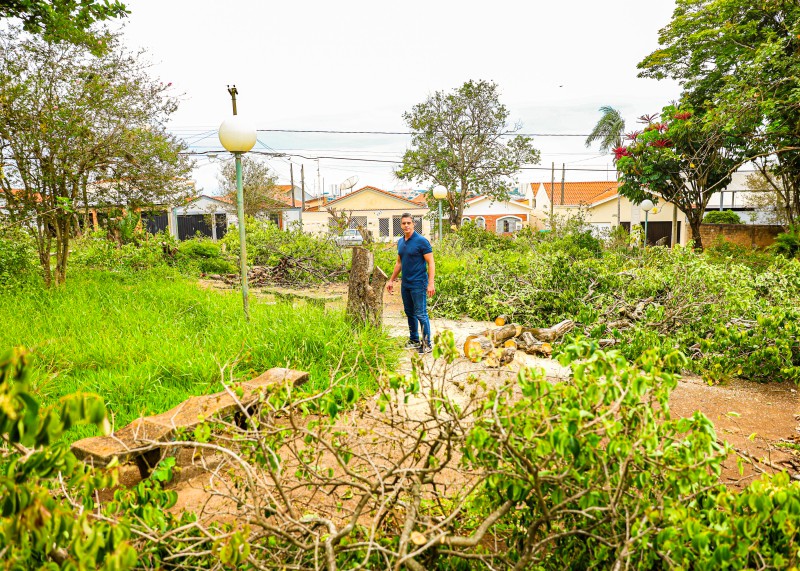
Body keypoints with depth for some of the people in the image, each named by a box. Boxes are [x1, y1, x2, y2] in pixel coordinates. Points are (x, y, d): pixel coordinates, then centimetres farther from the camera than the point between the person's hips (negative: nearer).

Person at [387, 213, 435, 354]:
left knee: (421, 314, -5)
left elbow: (431, 263, -13)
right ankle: (414, 340, 28)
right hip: (405, 284, 7)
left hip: (418, 284, -7)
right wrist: (391, 280, 21)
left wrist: (431, 284, -19)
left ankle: (427, 344, 4)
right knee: (409, 313, 15)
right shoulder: (400, 242, 10)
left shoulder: (421, 241, -11)